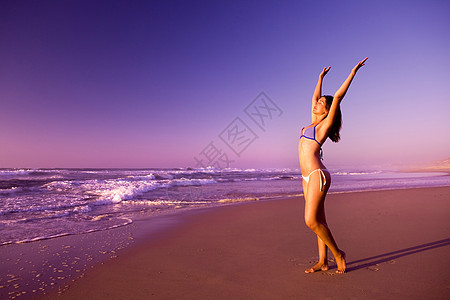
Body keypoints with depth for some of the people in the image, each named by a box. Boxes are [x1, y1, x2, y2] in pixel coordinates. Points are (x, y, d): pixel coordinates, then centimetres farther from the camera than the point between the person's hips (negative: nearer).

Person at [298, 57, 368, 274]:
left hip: (317, 175, -8)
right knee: (318, 221, 11)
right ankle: (322, 262, 20)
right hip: (308, 177, 8)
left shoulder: (325, 124, -2)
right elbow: (314, 96, 28)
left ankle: (338, 253, 12)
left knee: (311, 221, -9)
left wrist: (353, 72, -4)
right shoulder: (314, 123, 17)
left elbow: (338, 96, -7)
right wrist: (321, 77, 38)